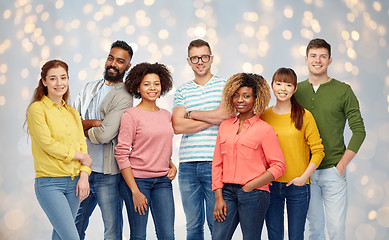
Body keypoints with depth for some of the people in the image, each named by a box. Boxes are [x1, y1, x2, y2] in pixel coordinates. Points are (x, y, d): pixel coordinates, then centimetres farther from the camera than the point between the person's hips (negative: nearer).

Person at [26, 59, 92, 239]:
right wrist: (80, 156, -5)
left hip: (74, 182, 6)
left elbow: (82, 146, 11)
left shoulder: (72, 113, 15)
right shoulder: (37, 109, -4)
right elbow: (48, 144, -12)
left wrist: (84, 176, -3)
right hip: (49, 183, -6)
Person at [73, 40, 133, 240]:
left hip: (107, 174, -6)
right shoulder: (90, 88, 14)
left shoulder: (123, 97, -10)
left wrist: (80, 126, -2)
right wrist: (91, 123, -12)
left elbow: (104, 134, -20)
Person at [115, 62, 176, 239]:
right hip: (136, 179, -4)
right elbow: (121, 155, -9)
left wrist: (171, 165, 4)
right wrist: (135, 191, -13)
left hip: (162, 181, 5)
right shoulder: (130, 115, -6)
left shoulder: (166, 115, 11)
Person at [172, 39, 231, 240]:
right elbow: (178, 126, -2)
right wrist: (213, 119, -6)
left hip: (214, 163, -3)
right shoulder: (182, 91, 13)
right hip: (187, 165, 3)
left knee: (217, 223, 0)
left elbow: (225, 114, -12)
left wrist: (192, 114, -1)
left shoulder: (224, 86, 7)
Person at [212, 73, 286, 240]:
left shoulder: (265, 129, -1)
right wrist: (218, 197, 5)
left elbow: (279, 166, -4)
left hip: (253, 194, -4)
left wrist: (250, 186, -10)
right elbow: (217, 163, 12)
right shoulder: (225, 126, 13)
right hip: (227, 191, 4)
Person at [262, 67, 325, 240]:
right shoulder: (264, 116, 4)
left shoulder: (304, 116, -3)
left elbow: (318, 151, -2)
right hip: (271, 185, 2)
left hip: (297, 186, -2)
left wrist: (303, 177, -11)